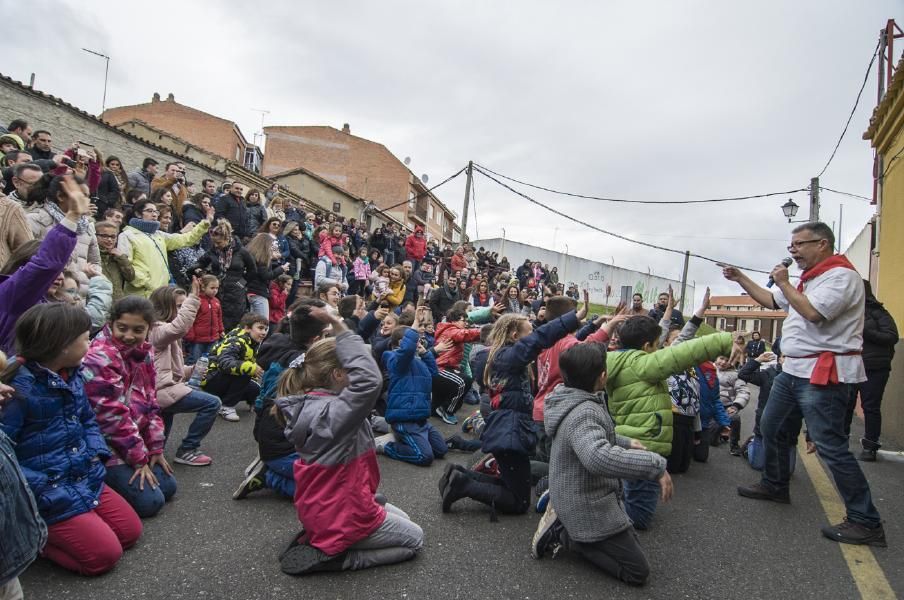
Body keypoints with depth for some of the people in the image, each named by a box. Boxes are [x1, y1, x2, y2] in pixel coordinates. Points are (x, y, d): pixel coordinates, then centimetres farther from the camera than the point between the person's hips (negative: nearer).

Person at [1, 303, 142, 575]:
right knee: (105, 553, -7)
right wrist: (38, 486, -22)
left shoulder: (73, 376, 4)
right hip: (49, 492, -8)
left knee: (131, 531, 9)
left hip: (87, 479, 8)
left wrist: (96, 453, 1)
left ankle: (51, 531, 20)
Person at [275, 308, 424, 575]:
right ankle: (330, 554, -1)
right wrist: (340, 329, -42)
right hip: (341, 515, -10)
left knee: (400, 517, 27)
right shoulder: (332, 413, -34)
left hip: (322, 507, 10)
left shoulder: (312, 403, -3)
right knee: (415, 538, 11)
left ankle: (324, 540, 15)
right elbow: (369, 379, -46)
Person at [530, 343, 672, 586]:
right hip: (589, 509, -10)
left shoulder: (576, 401, 1)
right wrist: (655, 465, -44)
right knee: (637, 571, 1)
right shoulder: (582, 413, -32)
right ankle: (564, 533, -1)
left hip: (583, 499, 10)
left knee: (630, 542, 27)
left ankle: (565, 524, 14)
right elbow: (600, 457, -52)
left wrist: (626, 442, 15)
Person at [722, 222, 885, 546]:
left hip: (823, 374, -10)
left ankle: (866, 523, 0)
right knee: (771, 427, 19)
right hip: (794, 370, 10)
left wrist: (784, 283, -14)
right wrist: (740, 278, 16)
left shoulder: (841, 275, -13)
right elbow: (771, 301, 25)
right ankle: (775, 485, 35)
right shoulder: (810, 279, 18)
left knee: (830, 446, -10)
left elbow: (813, 312, -26)